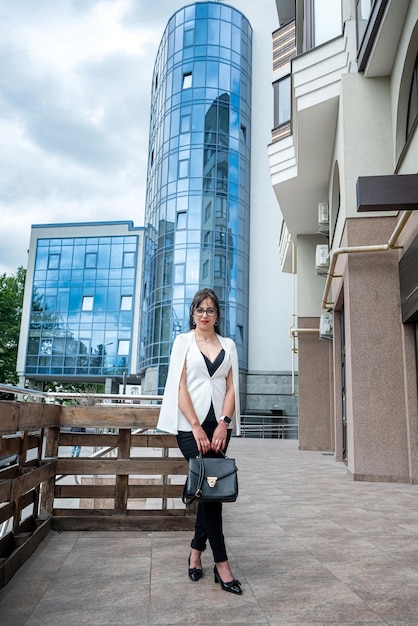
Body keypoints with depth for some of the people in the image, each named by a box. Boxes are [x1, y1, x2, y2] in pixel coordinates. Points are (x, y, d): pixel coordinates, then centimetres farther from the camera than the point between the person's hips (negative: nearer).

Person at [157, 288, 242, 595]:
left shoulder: (228, 345, 12)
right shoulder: (183, 342, 4)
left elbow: (231, 387, 7)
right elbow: (180, 386, -4)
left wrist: (223, 424, -7)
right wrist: (197, 427, -12)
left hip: (219, 424, 3)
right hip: (190, 424, -3)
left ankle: (197, 550, 23)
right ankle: (221, 563, -1)